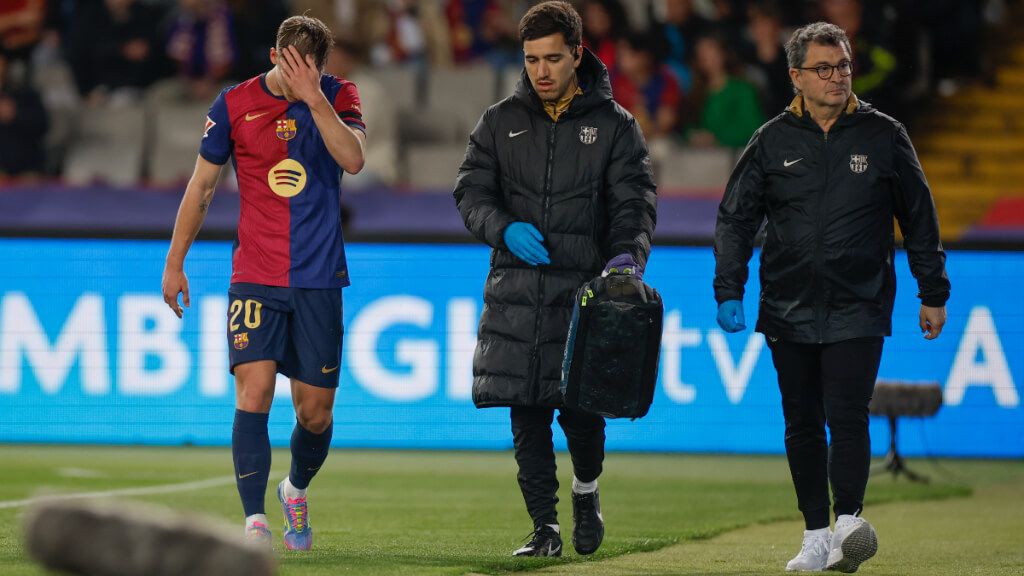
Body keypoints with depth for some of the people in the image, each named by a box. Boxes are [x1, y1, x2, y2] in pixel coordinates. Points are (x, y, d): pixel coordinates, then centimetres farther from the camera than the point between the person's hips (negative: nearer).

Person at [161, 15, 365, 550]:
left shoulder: (339, 95, 2)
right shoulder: (235, 104, 1)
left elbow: (353, 159, -17)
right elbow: (201, 185, 10)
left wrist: (313, 97, -25)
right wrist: (174, 262, 12)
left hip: (319, 279, 1)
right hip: (255, 278, -1)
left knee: (315, 413, 5)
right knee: (253, 394, -16)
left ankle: (296, 490, 35)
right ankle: (254, 521, -17)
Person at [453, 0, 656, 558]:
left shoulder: (614, 125, 5)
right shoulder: (501, 121, 10)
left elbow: (634, 204, -1)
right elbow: (471, 192, 8)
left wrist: (626, 257, -21)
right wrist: (505, 228, -13)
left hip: (585, 287, -2)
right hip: (516, 290, 2)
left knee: (581, 407, -7)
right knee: (527, 414, -2)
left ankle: (586, 487, 24)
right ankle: (545, 527, 8)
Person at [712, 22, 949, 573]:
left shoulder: (883, 136, 3)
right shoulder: (773, 141, 5)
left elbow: (919, 217, 10)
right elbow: (735, 218, 7)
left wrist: (933, 293, 10)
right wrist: (728, 293, -3)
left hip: (858, 311, -2)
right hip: (788, 312, 2)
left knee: (846, 417, -15)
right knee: (802, 426, 5)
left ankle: (848, 522, -18)